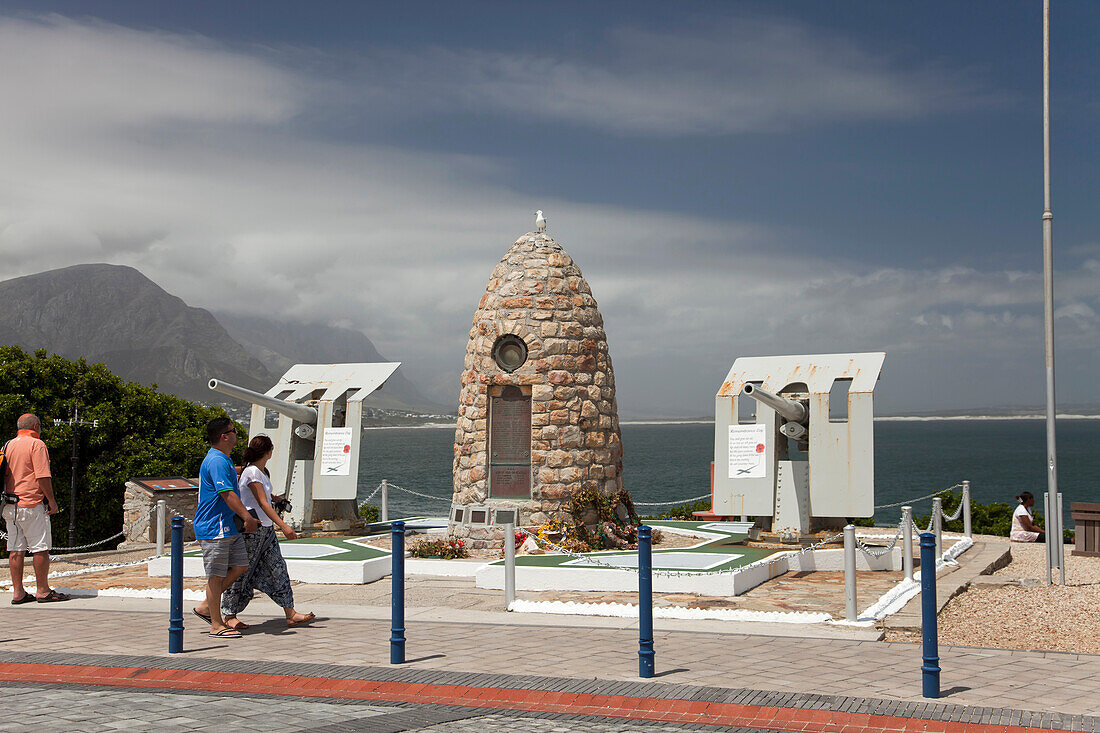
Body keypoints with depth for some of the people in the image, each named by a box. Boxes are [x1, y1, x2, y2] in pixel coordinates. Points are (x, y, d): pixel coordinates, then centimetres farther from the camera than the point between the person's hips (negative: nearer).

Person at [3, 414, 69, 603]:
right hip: (31, 503, -8)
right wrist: (52, 501, -10)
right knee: (40, 548, -1)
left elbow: (5, 475, 17)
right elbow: (43, 476, -15)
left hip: (10, 506, 8)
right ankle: (42, 591, 1)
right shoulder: (36, 444, -8)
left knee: (15, 549, 8)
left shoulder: (8, 445, 14)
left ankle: (17, 592, 9)